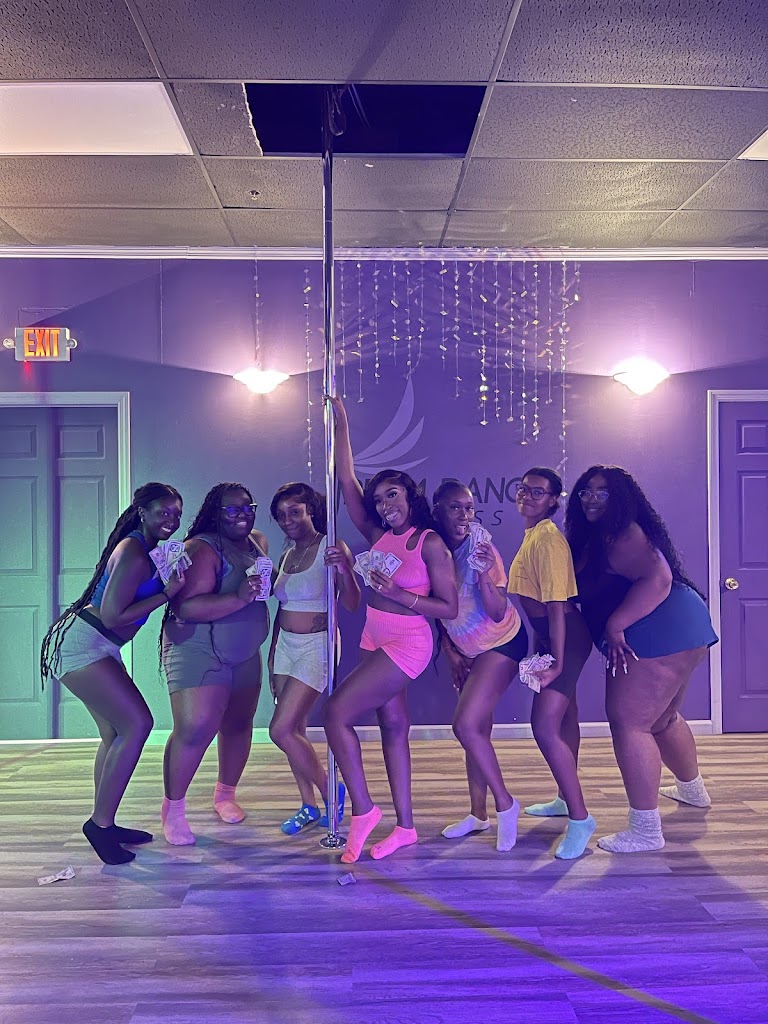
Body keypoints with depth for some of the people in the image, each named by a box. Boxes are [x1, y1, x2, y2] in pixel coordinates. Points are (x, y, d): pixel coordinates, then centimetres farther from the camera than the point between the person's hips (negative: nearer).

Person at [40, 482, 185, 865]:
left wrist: (172, 585, -1)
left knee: (114, 733, 12)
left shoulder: (148, 550, 12)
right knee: (137, 722, -15)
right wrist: (167, 593, -20)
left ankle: (103, 825, 20)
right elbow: (113, 616, -22)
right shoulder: (133, 553, -18)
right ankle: (100, 822, -9)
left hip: (98, 647, 10)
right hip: (81, 642, -10)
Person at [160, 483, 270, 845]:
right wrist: (239, 598, -37)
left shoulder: (258, 542, 7)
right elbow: (186, 608, -29)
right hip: (197, 650, -7)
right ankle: (173, 809, 3)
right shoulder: (202, 549, -19)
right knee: (194, 729, -15)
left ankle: (225, 793, 33)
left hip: (245, 653, 8)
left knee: (238, 723, 11)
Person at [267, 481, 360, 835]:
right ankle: (309, 806, 21)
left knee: (281, 730, -11)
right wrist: (272, 658, 16)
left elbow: (352, 604, -18)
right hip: (285, 644, 7)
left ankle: (330, 791, 9)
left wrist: (344, 571, -37)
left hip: (316, 646, -7)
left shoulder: (332, 549, -11)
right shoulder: (286, 557, 10)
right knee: (295, 731, 8)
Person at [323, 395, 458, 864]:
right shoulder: (378, 534, 5)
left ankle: (363, 809, 0)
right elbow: (347, 480, 5)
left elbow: (450, 607, -13)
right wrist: (341, 422, 5)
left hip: (407, 643, -7)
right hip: (376, 639, 7)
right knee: (393, 726, 10)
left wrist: (398, 595, -22)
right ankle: (405, 827, 19)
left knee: (337, 711, -13)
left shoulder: (430, 542, -12)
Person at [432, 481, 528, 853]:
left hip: (502, 643, -6)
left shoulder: (482, 549, -22)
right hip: (468, 650, 6)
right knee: (478, 729, 9)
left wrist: (484, 574, -39)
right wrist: (451, 654, 3)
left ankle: (505, 803, 1)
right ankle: (478, 814, 22)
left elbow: (498, 613, -25)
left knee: (466, 725, -16)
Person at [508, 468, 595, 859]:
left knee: (545, 726, -16)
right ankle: (566, 799, 39)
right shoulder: (532, 534, 9)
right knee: (563, 717, 22)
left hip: (565, 636, -10)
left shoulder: (548, 539, -20)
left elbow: (556, 605, -25)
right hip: (546, 635, 11)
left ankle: (580, 818, -5)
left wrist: (557, 663, -26)